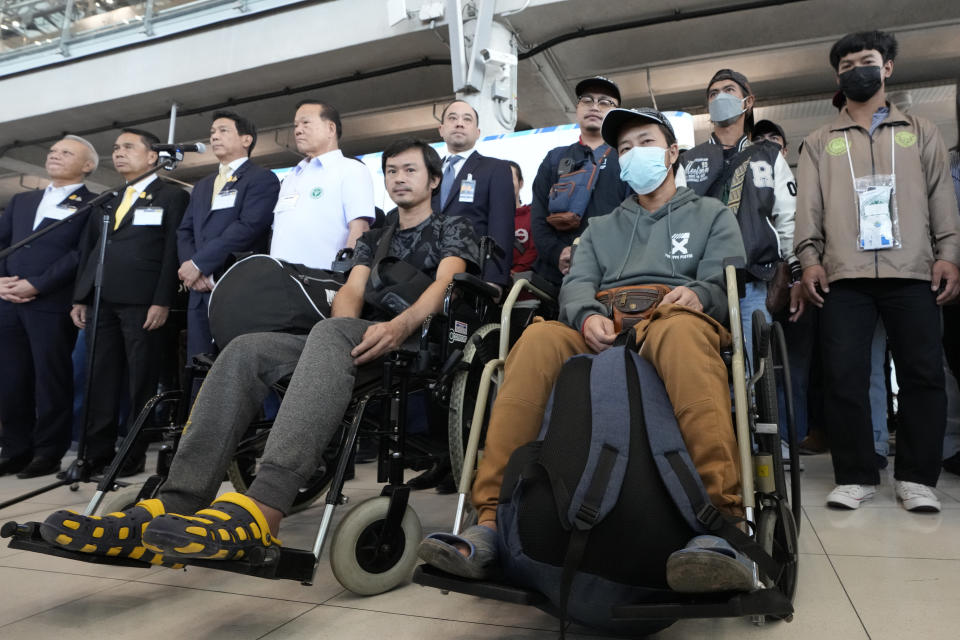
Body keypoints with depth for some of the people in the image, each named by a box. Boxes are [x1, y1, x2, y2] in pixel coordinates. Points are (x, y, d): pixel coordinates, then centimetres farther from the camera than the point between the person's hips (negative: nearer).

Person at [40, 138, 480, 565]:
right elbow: (351, 291, 14)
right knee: (245, 350, -19)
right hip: (364, 344, 5)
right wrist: (349, 334, -11)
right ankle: (178, 505, -32)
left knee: (329, 333, -38)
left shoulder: (453, 230, 14)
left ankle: (261, 511, -53)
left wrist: (400, 325, -28)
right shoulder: (373, 240, 30)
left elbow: (445, 285, -7)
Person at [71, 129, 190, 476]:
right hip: (101, 302, 6)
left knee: (141, 382, -1)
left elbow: (173, 251, -7)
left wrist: (162, 301, -15)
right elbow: (87, 250, 22)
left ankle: (133, 455, 7)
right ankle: (97, 453, 14)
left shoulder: (172, 196, 3)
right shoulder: (106, 201, 23)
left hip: (142, 302, -6)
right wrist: (79, 298, 13)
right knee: (101, 380, 7)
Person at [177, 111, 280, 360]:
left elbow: (248, 227, -13)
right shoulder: (202, 186, 26)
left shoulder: (263, 179, 1)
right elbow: (185, 232, 18)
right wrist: (192, 270, -3)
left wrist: (198, 263, -12)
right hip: (200, 290, 7)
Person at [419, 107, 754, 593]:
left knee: (681, 331, -40)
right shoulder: (600, 228, 33)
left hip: (671, 319, -2)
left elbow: (726, 283, 12)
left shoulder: (711, 215, 27)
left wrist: (696, 293, -13)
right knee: (538, 339, -32)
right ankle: (490, 523, -38)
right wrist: (587, 315, -10)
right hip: (601, 331, 2)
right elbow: (576, 284, 15)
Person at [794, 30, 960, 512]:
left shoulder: (920, 132, 20)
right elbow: (809, 204, 7)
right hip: (844, 273, 0)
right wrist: (809, 257, -8)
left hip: (913, 271, 1)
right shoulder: (819, 142, 19)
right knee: (843, 375, -6)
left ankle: (916, 477, 7)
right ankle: (855, 476, 2)